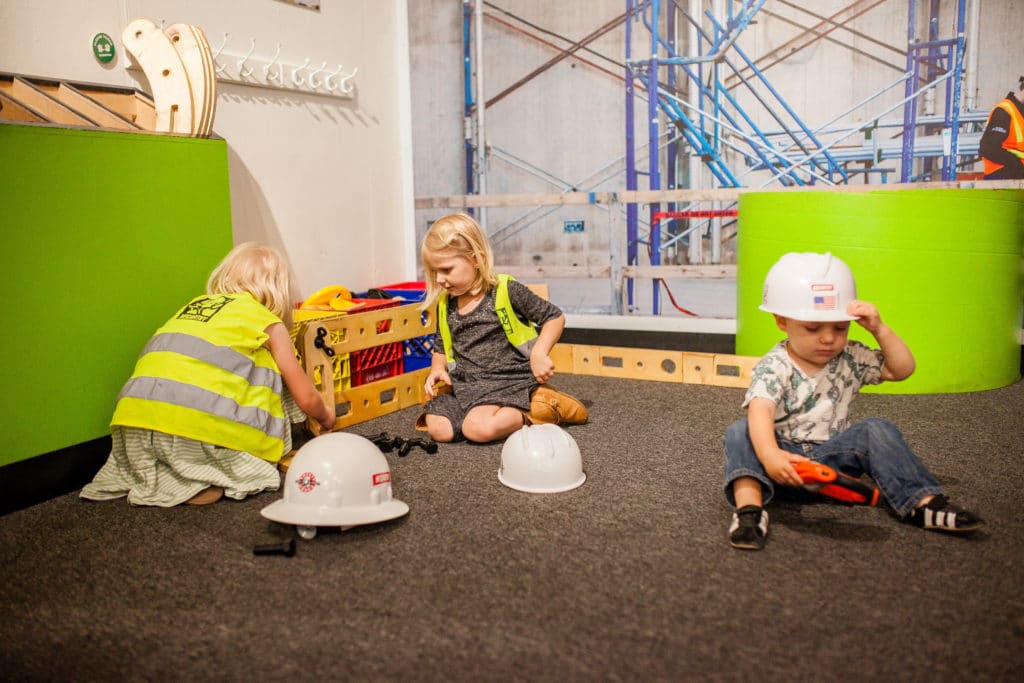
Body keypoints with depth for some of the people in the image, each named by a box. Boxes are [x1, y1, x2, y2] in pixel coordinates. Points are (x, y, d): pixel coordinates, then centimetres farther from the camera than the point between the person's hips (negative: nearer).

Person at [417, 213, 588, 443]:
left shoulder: (507, 291, -8)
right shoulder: (445, 304, 9)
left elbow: (555, 317, -2)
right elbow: (441, 348, 23)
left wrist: (539, 354, -15)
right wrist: (438, 369, 2)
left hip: (510, 380, -7)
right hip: (464, 384, 7)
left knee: (479, 429, -31)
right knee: (438, 429, -17)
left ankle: (531, 411, -5)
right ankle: (509, 412, 0)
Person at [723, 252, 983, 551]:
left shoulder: (851, 358, 5)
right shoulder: (773, 366, -13)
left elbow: (902, 369, 3)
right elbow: (760, 410, -29)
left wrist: (879, 329, -10)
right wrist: (769, 454, -48)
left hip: (832, 455, 4)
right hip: (784, 453, -4)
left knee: (877, 431, -17)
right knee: (740, 432, -29)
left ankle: (923, 502, -23)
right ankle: (749, 506, -48)